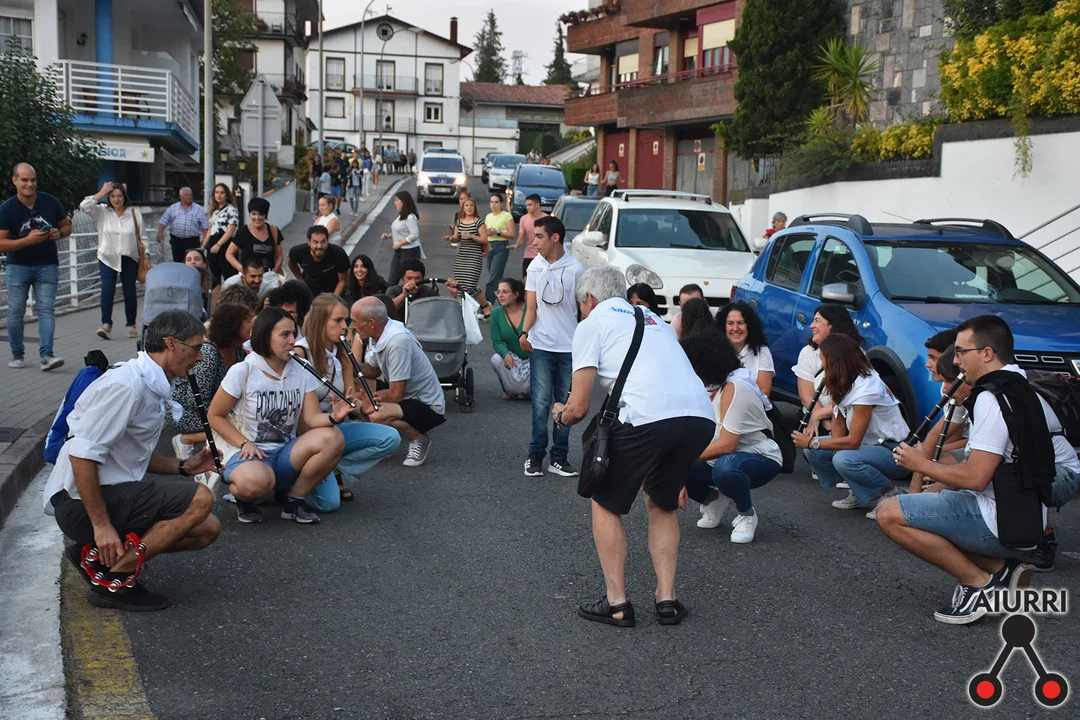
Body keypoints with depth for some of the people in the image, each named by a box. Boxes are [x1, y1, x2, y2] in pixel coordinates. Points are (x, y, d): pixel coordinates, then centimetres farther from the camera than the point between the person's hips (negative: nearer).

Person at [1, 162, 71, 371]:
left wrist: (59, 233, -13)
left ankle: (46, 355, -14)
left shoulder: (50, 202, -2)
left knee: (46, 310, -8)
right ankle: (17, 355, 16)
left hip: (47, 265, 1)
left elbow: (67, 226, 11)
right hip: (18, 266, -1)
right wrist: (28, 239, -25)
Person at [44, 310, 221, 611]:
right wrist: (101, 525, -24)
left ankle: (95, 554, 5)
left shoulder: (153, 387, 14)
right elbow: (81, 454, -25)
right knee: (200, 500, -20)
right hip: (80, 502, -10)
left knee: (208, 529, 4)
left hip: (114, 493, 10)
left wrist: (182, 466, 8)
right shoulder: (126, 384, -18)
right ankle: (113, 582, -15)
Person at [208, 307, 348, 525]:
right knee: (256, 482, -41)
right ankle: (244, 499, 0)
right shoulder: (242, 372, -8)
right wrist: (244, 444, -17)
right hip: (249, 452, -4)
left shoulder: (302, 373, 4)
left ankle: (295, 500, -5)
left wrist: (333, 417, -27)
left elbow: (312, 418, -4)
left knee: (333, 437, -24)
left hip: (286, 454, 5)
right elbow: (215, 416, -3)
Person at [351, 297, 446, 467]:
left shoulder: (398, 341, -28)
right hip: (408, 396, 9)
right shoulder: (379, 334, -2)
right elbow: (372, 370, 10)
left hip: (428, 407, -9)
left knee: (377, 416, -32)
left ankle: (420, 440, -7)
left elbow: (395, 395, -25)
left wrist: (366, 397, -12)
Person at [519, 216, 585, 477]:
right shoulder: (535, 267, 3)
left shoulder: (575, 269, -2)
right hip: (541, 345, 0)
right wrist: (524, 333, -17)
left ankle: (559, 457, 14)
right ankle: (536, 455, 7)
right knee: (541, 402, -2)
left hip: (569, 347, 0)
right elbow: (531, 306, 0)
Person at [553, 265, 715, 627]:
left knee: (606, 505, 18)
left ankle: (617, 604, 17)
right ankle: (667, 598, 21)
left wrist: (560, 416, 33)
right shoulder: (652, 318, 33)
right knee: (662, 505, 29)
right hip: (701, 417, 6)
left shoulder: (592, 323, 14)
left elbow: (579, 408, 9)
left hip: (648, 417, -6)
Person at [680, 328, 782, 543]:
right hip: (721, 458, 8)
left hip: (761, 459, -7)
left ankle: (747, 514, -10)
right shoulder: (704, 390, -1)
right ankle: (712, 499, 16)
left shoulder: (734, 388, -24)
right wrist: (683, 481, -14)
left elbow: (726, 444, -29)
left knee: (724, 467, -40)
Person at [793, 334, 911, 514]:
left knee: (843, 460, -35)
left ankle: (889, 493, -10)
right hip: (870, 444, 9)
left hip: (894, 452, -9)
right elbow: (838, 420, 3)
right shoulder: (844, 382, 2)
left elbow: (853, 442, -26)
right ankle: (859, 493, 4)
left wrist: (812, 442, -18)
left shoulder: (865, 388, -26)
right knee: (812, 451, -5)